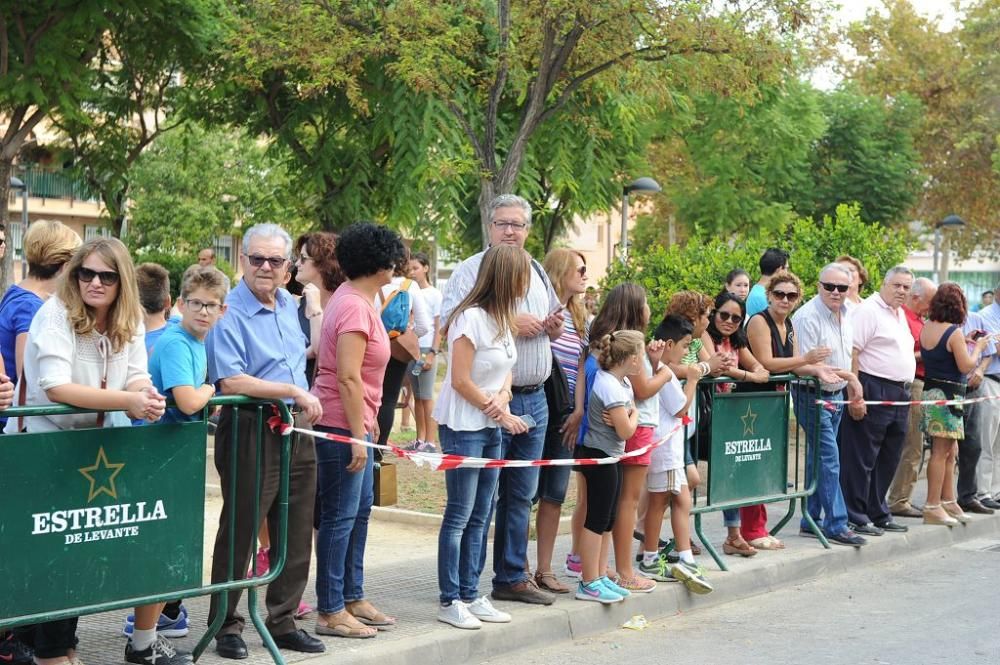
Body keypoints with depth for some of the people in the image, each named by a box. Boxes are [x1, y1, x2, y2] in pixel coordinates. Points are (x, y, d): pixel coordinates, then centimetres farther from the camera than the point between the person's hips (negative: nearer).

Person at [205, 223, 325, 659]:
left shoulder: (289, 304, 12)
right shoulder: (230, 313, -13)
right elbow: (230, 382, -22)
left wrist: (307, 405, 13)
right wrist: (295, 392, -20)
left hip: (295, 430, 7)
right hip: (250, 432, -7)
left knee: (295, 534, 11)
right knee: (239, 534, 0)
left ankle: (283, 622, 23)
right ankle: (226, 626, 12)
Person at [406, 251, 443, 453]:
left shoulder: (434, 294, -2)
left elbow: (439, 328, -4)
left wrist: (432, 353, -11)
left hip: (427, 350, -4)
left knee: (427, 396, -2)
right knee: (417, 396, 8)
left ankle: (430, 441, 2)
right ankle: (420, 439, 14)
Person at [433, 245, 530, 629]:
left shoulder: (502, 320, 11)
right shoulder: (471, 318, -17)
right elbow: (461, 381, -18)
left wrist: (502, 399, -8)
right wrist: (503, 415, -11)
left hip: (491, 428, 9)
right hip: (463, 427, -8)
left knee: (479, 517, 11)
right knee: (459, 515, -4)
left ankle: (470, 595, 17)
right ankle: (450, 601, 2)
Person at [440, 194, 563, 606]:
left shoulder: (537, 272, 16)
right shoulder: (471, 271, -6)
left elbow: (553, 325, 27)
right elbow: (448, 324, -19)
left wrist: (555, 326, 2)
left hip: (534, 399, 7)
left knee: (521, 495, 13)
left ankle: (512, 577, 22)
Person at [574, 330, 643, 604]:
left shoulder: (623, 383, 10)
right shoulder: (609, 386, -21)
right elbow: (626, 431, -21)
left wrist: (624, 418, -11)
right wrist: (632, 416, 0)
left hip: (611, 457, 10)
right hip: (600, 456, -10)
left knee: (607, 520, 14)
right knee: (597, 520, -6)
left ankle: (598, 577, 21)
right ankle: (589, 584, -1)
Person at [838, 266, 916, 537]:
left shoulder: (900, 314, 19)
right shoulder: (868, 310, -10)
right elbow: (851, 353, -17)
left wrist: (905, 392, 19)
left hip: (899, 395, 9)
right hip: (873, 392, -9)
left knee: (888, 460, 14)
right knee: (861, 459, -3)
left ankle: (878, 513, 23)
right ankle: (855, 517, 2)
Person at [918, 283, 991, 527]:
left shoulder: (926, 328, 6)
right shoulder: (954, 332, -16)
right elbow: (966, 366, -14)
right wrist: (977, 348, 2)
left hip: (930, 389, 8)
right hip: (948, 394, -8)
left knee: (950, 451, 17)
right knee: (941, 452, -3)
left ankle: (948, 502, 24)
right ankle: (933, 507, -1)